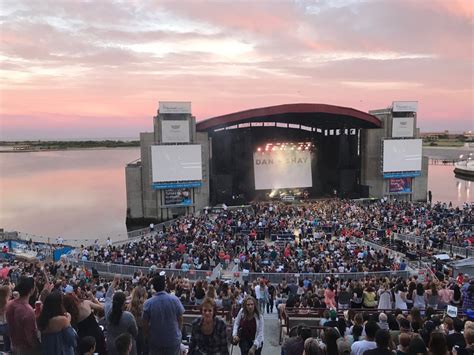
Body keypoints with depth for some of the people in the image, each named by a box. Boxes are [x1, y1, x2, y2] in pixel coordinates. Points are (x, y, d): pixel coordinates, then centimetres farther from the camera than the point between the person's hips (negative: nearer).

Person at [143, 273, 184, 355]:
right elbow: (180, 319, -5)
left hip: (155, 340, 0)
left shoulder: (148, 303, -14)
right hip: (173, 339, 0)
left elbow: (145, 324, -8)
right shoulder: (175, 300, -14)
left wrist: (147, 335, 10)